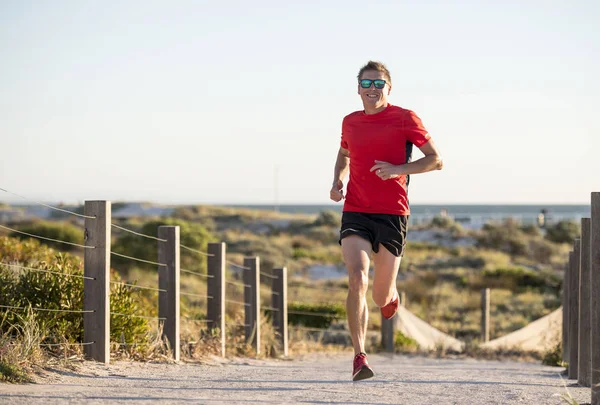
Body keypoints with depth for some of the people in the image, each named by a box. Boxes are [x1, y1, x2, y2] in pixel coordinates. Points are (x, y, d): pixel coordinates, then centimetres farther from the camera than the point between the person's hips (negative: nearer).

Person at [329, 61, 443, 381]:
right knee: (357, 279, -20)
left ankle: (390, 294, 45)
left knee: (381, 297, 5)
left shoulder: (404, 119, -1)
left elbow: (436, 160, -1)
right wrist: (338, 182, 11)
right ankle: (359, 357, -17)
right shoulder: (350, 122, 11)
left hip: (392, 214, -2)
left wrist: (398, 169, -15)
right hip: (355, 213, 2)